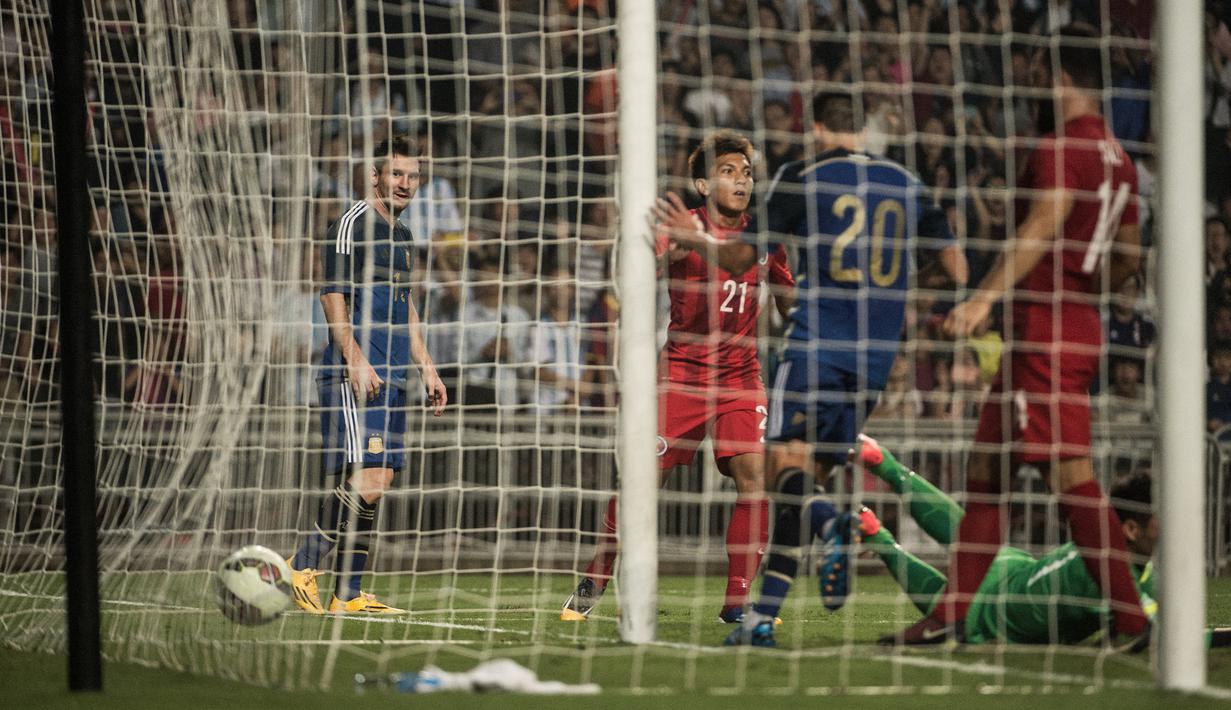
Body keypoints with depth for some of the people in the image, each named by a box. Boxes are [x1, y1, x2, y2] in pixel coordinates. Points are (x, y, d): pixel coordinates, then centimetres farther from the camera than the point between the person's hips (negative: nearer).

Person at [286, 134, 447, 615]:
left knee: (378, 483, 4)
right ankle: (301, 566, -9)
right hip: (356, 372, -9)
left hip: (391, 377, 9)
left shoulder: (401, 237, 21)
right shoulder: (353, 223, -6)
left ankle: (348, 594, 5)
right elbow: (333, 296, -12)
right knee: (367, 478, -17)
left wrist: (426, 368, 24)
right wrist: (355, 358, -21)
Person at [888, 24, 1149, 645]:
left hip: (1045, 329, -10)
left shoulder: (1062, 148, -12)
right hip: (1080, 327, 10)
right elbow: (1129, 255, 22)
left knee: (1071, 475, -11)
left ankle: (1131, 621, -12)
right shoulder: (1117, 158, 16)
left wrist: (986, 296, -33)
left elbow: (1042, 226, -25)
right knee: (986, 467, 12)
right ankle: (951, 615, 14)